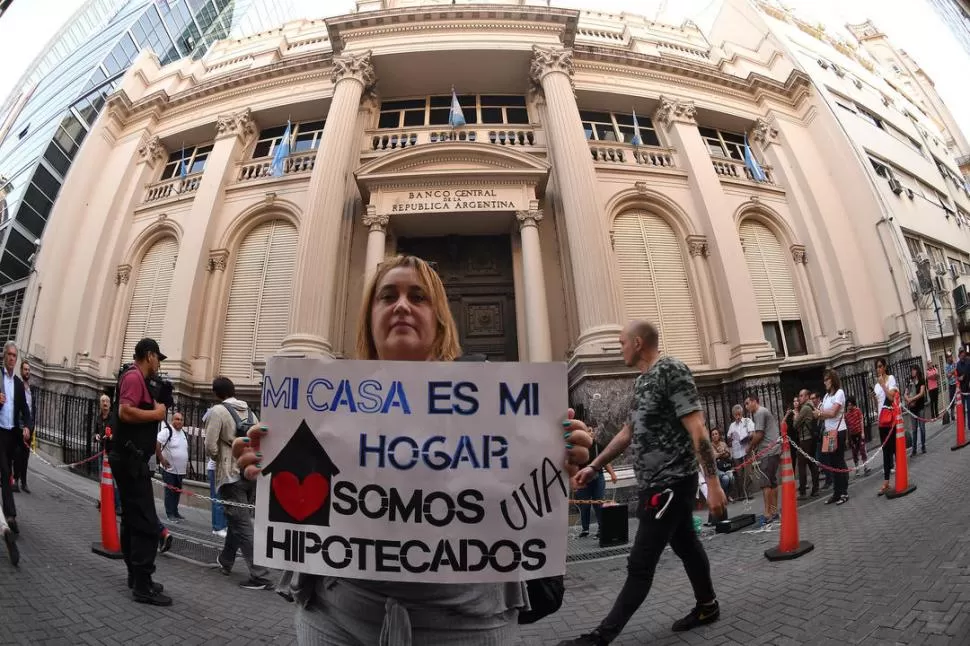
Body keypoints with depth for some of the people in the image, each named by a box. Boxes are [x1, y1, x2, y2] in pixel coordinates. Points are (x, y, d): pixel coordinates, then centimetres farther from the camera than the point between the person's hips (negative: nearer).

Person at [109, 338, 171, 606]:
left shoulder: (138, 379, 16)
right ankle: (142, 586, -4)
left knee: (132, 519, 16)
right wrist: (156, 413, -16)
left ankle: (136, 576, 26)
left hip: (131, 458, 11)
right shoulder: (134, 377, -14)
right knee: (147, 523, -9)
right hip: (130, 459, -11)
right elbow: (125, 412, -28)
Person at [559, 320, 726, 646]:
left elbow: (697, 429, -20)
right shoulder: (641, 381, 12)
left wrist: (713, 482, -23)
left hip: (671, 482, -9)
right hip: (659, 482, 9)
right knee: (686, 544, 22)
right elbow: (628, 432, 17)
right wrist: (594, 466, 17)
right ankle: (707, 606, 39)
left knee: (640, 564, -4)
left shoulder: (671, 370, -16)